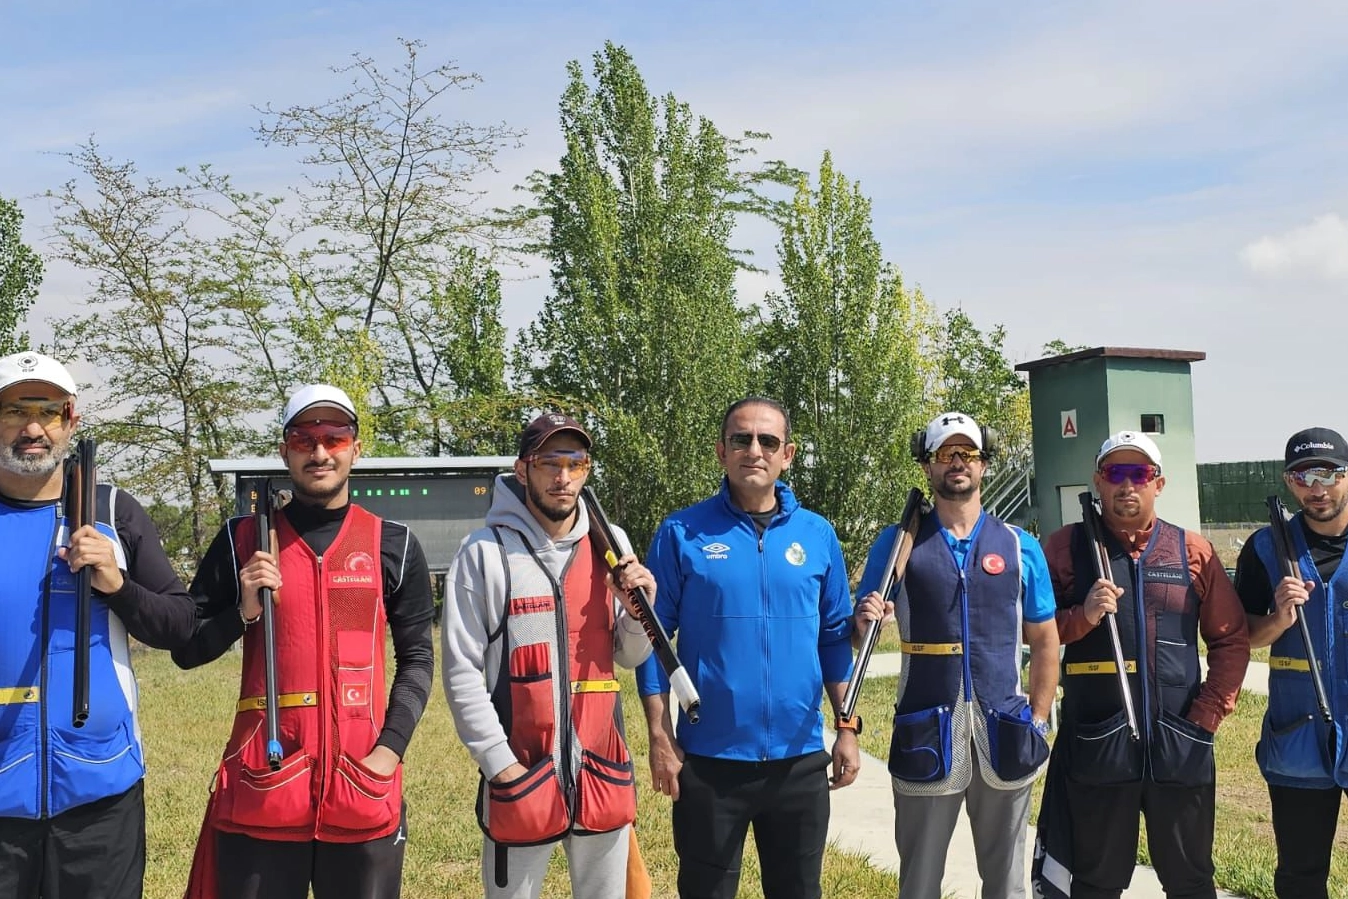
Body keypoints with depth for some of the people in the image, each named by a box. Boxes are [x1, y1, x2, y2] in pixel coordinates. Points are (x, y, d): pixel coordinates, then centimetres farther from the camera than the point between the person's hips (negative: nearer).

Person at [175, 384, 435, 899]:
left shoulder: (394, 546, 5)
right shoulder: (242, 540, 6)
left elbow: (417, 657, 6)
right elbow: (186, 650, 8)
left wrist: (392, 745, -6)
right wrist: (243, 612, -10)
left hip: (363, 786, 0)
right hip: (261, 783, 0)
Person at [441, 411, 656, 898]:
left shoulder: (610, 547, 5)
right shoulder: (485, 552, -8)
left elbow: (629, 657, 11)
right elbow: (461, 671, -8)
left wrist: (638, 609, -8)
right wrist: (501, 763, -12)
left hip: (604, 769, 4)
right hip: (520, 771, -4)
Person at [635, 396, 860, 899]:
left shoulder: (817, 535, 3)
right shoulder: (681, 534, -5)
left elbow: (836, 637, 8)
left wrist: (847, 728, 4)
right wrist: (660, 738, -7)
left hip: (800, 757, 3)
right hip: (708, 758, -2)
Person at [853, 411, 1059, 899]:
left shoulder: (1020, 546, 6)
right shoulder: (897, 542, 2)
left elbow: (1044, 643, 10)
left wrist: (1038, 721, 3)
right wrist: (867, 619, -19)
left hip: (1003, 733, 2)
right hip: (926, 734, -1)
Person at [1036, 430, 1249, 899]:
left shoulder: (1193, 550, 4)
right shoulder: (1066, 547, 0)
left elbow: (1231, 639, 6)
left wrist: (1209, 714, -2)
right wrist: (1081, 618, -17)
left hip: (1181, 749, 2)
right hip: (1095, 748, -1)